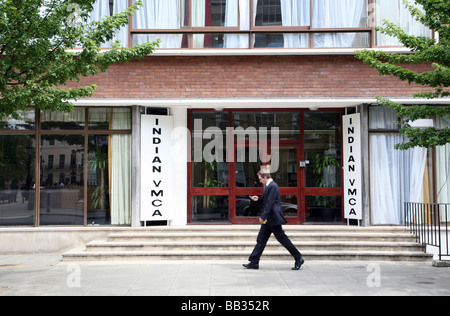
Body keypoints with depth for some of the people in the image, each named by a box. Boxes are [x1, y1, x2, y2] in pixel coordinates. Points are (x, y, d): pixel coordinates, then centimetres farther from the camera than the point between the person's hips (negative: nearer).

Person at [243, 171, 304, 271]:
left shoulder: (273, 186, -16)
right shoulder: (268, 186, 16)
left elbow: (270, 203, -22)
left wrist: (263, 217, -23)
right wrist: (258, 199, 6)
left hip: (274, 219, -10)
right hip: (268, 220, 10)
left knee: (283, 239, -3)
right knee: (261, 240, 8)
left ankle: (299, 259, 7)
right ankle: (254, 262, 10)